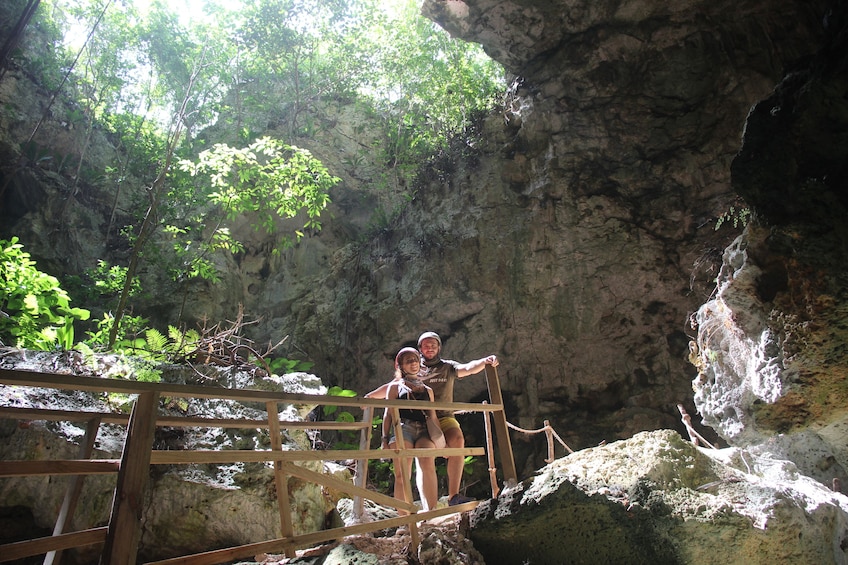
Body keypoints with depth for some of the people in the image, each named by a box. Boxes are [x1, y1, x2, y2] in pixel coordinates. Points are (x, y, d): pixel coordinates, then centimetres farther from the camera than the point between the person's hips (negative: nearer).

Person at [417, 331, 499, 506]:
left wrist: (485, 361, -25)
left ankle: (453, 495, -23)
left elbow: (468, 368, -6)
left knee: (458, 440, -29)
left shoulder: (448, 367, 13)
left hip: (444, 417, 1)